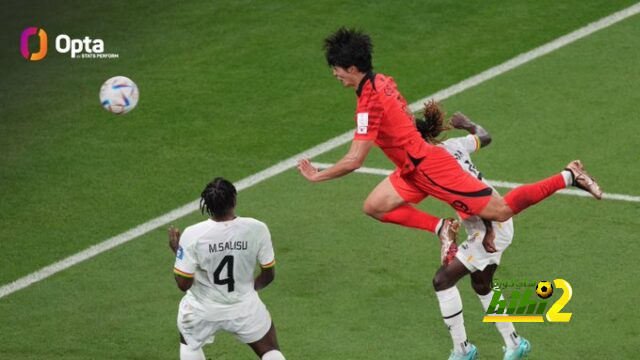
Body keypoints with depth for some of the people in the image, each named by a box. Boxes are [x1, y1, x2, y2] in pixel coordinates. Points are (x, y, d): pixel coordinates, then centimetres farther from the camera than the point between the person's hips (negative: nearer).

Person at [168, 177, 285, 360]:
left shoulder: (192, 235, -24)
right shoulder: (257, 229, -20)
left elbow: (183, 284, -16)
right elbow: (269, 275, -6)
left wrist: (177, 251, -1)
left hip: (203, 309, 0)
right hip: (245, 307, 0)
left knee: (189, 342, 31)